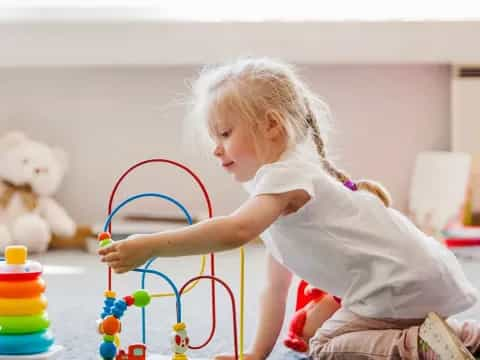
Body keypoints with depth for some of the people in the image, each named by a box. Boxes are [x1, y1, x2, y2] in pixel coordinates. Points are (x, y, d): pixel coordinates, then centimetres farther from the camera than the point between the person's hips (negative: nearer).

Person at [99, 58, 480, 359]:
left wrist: (149, 246, -32)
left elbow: (236, 230, -33)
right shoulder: (282, 182, 20)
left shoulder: (285, 175, -13)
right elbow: (276, 287, 23)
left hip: (402, 281, -10)